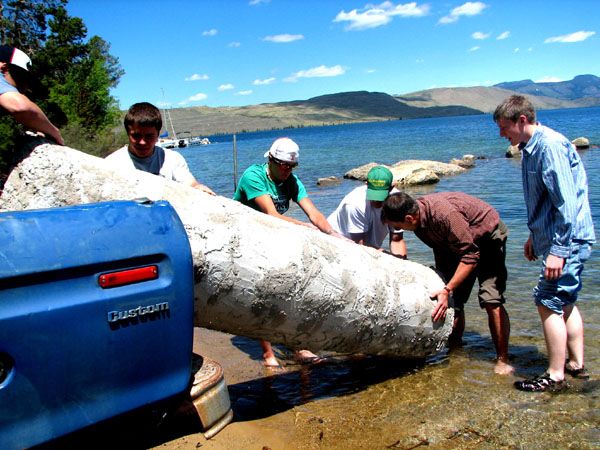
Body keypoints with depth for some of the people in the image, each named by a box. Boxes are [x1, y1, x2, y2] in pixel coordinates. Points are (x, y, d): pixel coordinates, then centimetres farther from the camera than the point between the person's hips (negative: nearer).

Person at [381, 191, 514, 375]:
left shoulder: (445, 214, -39)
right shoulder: (418, 216, -14)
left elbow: (470, 256, -33)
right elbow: (439, 248, 3)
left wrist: (447, 290, -34)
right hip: (456, 242, 8)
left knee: (491, 301, -17)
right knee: (453, 301, 5)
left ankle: (502, 360, -6)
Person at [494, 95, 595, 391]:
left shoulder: (550, 146, -19)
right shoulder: (532, 148, 12)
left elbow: (567, 203, -24)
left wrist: (557, 250, -25)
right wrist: (535, 236, 26)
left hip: (567, 240, -10)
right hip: (557, 238, 10)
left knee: (549, 303, -6)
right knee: (565, 302, 17)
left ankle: (555, 376, 4)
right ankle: (576, 364, 29)